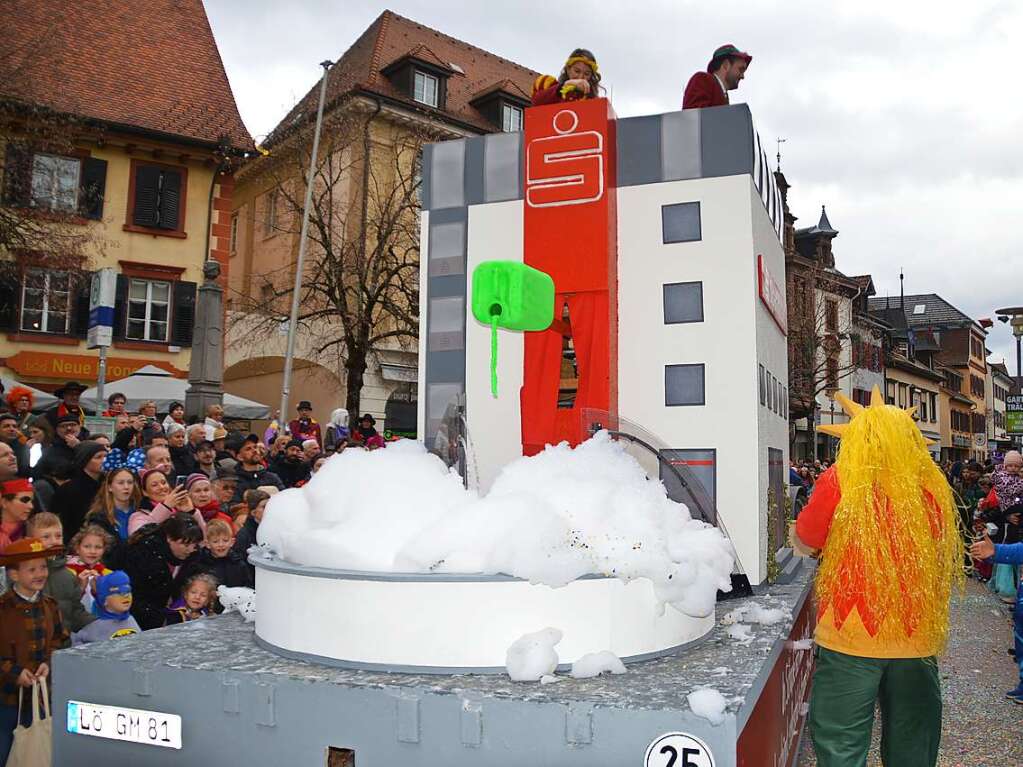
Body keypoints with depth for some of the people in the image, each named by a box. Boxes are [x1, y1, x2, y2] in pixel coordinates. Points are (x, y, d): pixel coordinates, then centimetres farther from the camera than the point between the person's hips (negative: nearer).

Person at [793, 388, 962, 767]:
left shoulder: (840, 482, -12)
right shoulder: (934, 487, 0)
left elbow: (804, 541, 2)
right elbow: (947, 564, 15)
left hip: (851, 639, -4)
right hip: (918, 641, 4)